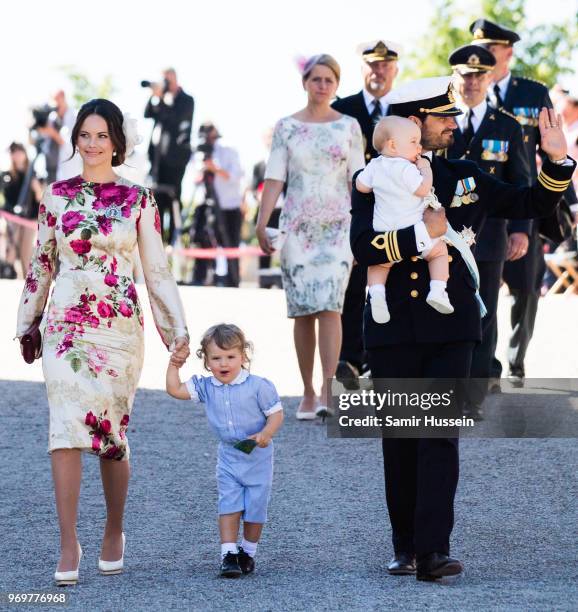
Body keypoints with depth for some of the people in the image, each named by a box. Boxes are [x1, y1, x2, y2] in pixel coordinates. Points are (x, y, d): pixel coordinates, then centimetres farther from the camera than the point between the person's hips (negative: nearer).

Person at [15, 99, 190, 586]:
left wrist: (178, 329, 3)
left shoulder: (137, 199, 3)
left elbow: (157, 270, 5)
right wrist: (27, 325, 16)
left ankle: (114, 532, 24)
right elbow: (42, 264, 13)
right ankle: (69, 545, -9)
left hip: (120, 325, 0)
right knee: (66, 427, -11)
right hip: (67, 323, 1)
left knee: (113, 430, 4)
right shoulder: (57, 196, 6)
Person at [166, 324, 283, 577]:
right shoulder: (206, 387, -4)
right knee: (229, 506, -4)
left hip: (257, 456, -3)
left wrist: (266, 434, -29)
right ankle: (228, 554, -4)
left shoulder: (259, 386, -17)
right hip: (228, 457, 3)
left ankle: (248, 552, 21)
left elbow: (276, 413, -13)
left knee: (255, 507, 5)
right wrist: (173, 365, -8)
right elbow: (175, 390, 0)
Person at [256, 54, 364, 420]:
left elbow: (357, 181, 6)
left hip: (338, 225, -1)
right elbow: (275, 178, 2)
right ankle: (308, 393, 10)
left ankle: (328, 392, -20)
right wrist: (262, 222, -8)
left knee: (329, 305, -14)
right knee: (303, 310, 2)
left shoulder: (349, 126, 6)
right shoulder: (287, 127, 6)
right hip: (297, 225, 1)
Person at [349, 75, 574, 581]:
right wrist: (423, 233, -19)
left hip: (449, 328, 1)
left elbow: (533, 204, 14)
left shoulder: (466, 177, 10)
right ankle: (405, 546, 18)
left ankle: (433, 551, -13)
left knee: (440, 435, -9)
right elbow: (363, 247, -14)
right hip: (392, 330, -1)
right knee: (400, 440, 6)